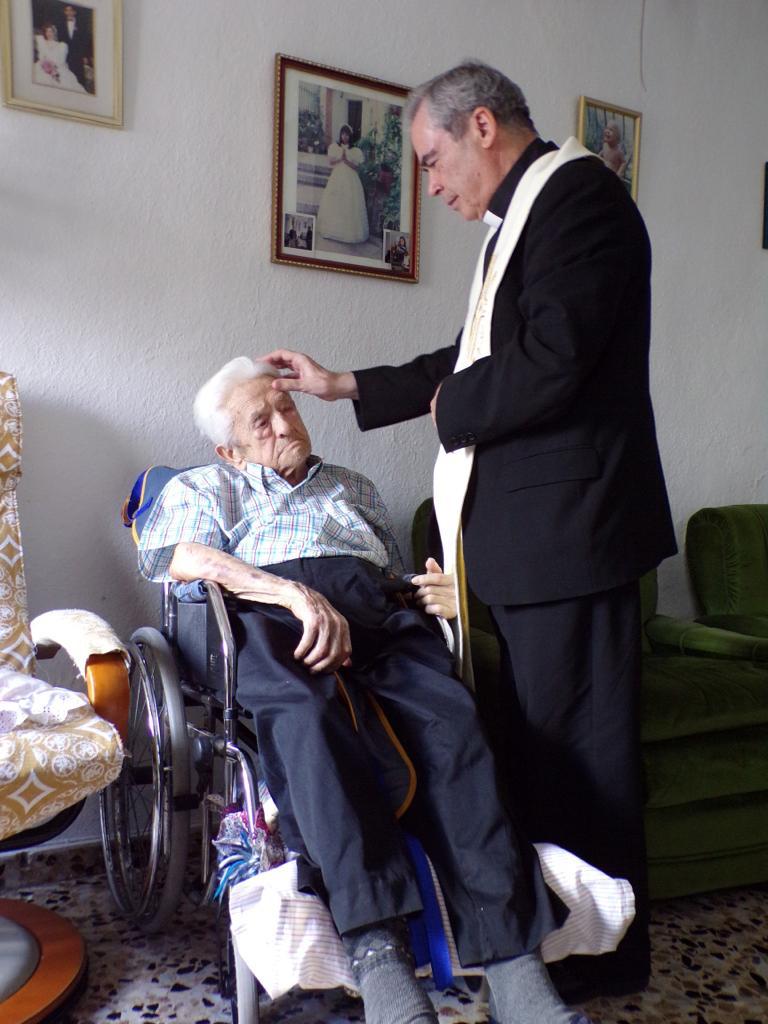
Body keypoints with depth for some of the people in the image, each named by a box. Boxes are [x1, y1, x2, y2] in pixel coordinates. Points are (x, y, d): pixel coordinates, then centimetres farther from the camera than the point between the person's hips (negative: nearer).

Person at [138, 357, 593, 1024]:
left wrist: (439, 594, 6)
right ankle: (380, 958, -44)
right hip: (272, 616, -2)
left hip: (377, 616, 3)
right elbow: (168, 554, 2)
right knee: (305, 714, -39)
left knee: (449, 714, -31)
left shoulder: (353, 488, 38)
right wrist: (292, 590, -14)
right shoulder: (205, 487, 26)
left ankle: (514, 962, -37)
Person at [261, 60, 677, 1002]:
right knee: (532, 737, 16)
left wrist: (449, 406, -4)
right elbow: (478, 359, 24)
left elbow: (548, 363, -22)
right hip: (528, 532, 10)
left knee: (572, 743, 1)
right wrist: (346, 386, 25)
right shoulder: (519, 217, 20)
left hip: (569, 528, -10)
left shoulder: (577, 192, -10)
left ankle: (600, 955, 20)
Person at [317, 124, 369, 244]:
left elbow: (355, 167, -4)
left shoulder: (355, 150, 3)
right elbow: (331, 163, 1)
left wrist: (346, 160, -18)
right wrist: (340, 159, -16)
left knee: (350, 206, -5)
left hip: (350, 180, -2)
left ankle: (351, 232, -1)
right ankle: (332, 230, 7)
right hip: (336, 178, 2)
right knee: (333, 204, -1)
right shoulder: (334, 147, 8)